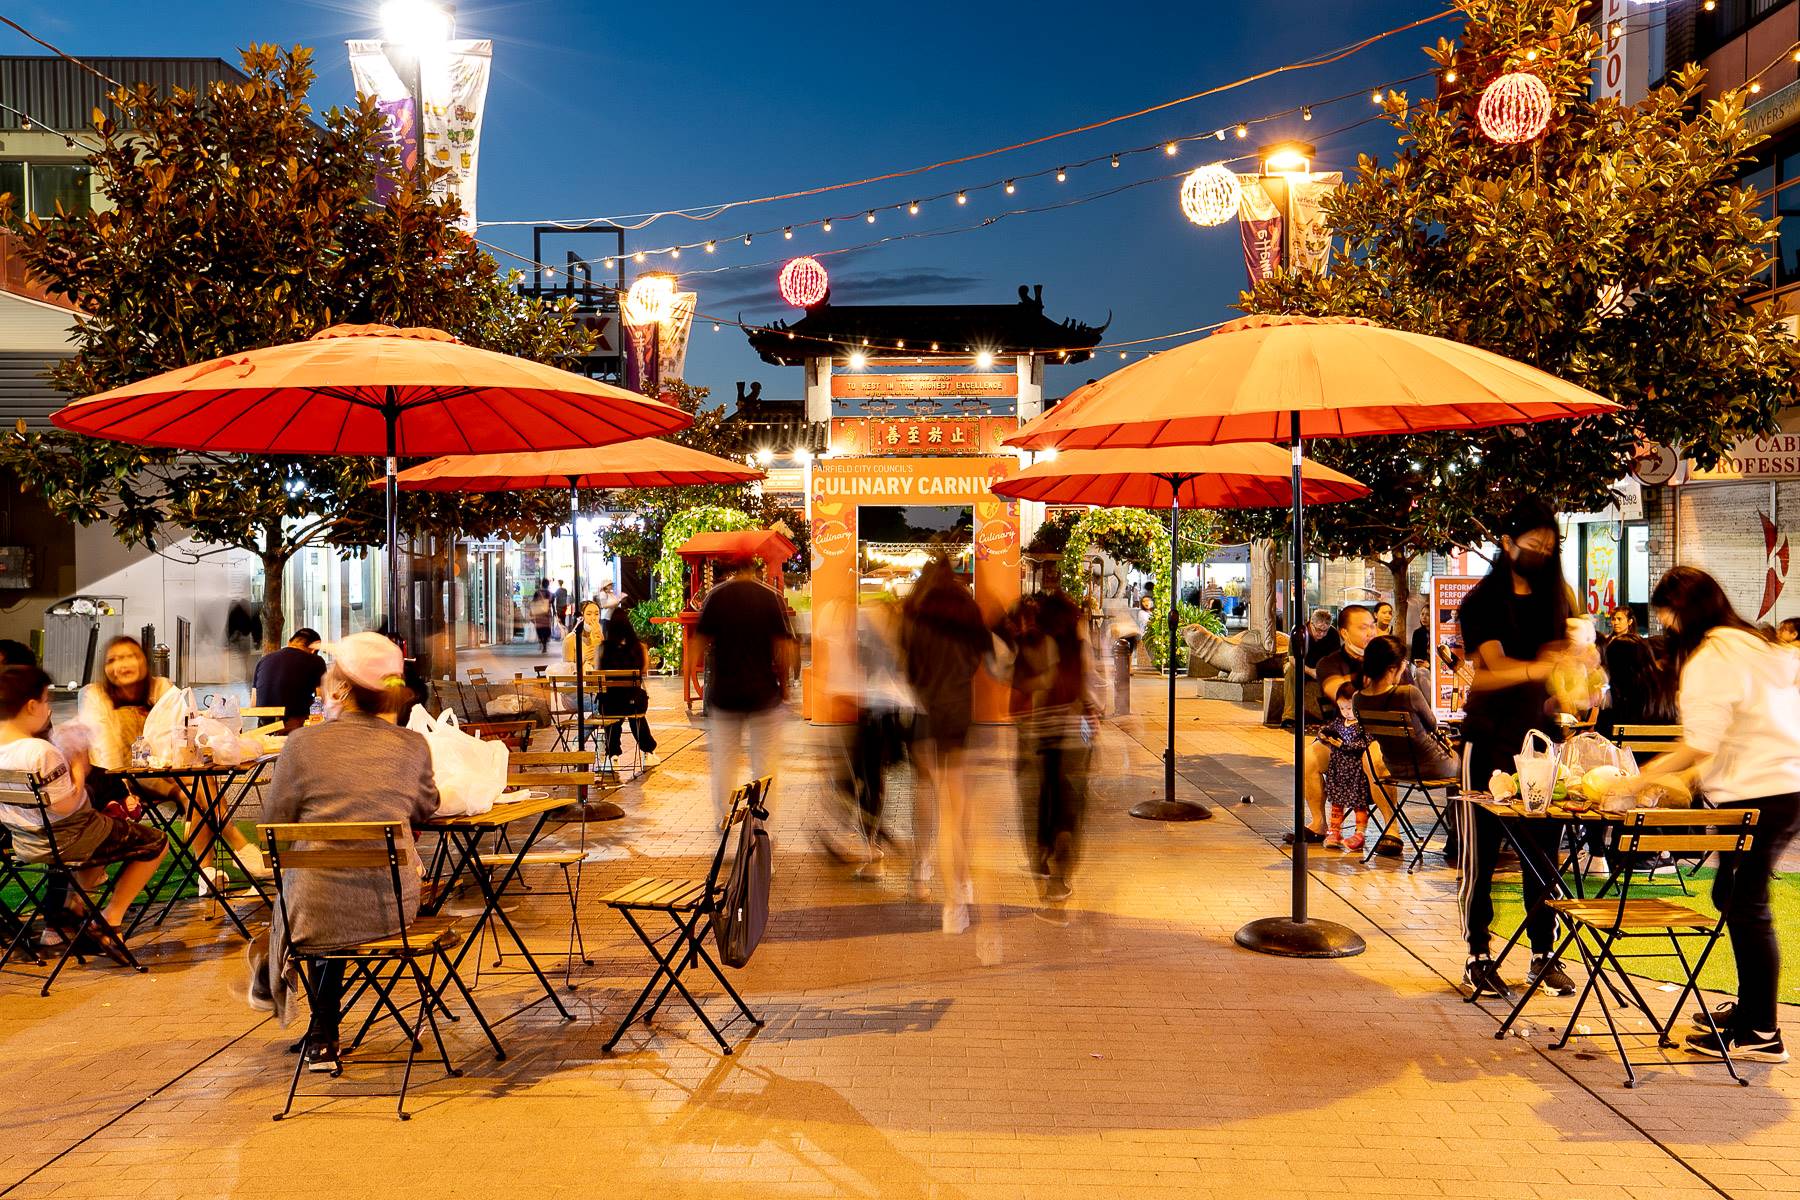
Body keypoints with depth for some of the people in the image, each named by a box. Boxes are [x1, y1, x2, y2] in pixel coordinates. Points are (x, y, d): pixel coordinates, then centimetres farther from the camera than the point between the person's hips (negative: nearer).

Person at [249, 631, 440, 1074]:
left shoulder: (303, 744, -10)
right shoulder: (412, 746, -2)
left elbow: (274, 824, 0)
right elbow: (426, 808, 15)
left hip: (317, 915, -2)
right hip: (394, 909, 2)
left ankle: (269, 974, 59)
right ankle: (322, 1038, 40)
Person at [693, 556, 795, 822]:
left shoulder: (715, 596, -3)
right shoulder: (771, 597, -5)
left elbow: (700, 643, -3)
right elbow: (785, 647, -9)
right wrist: (783, 684, 3)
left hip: (723, 692, 1)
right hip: (764, 692, -1)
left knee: (724, 759, 13)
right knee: (764, 762, 7)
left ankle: (724, 819, 18)